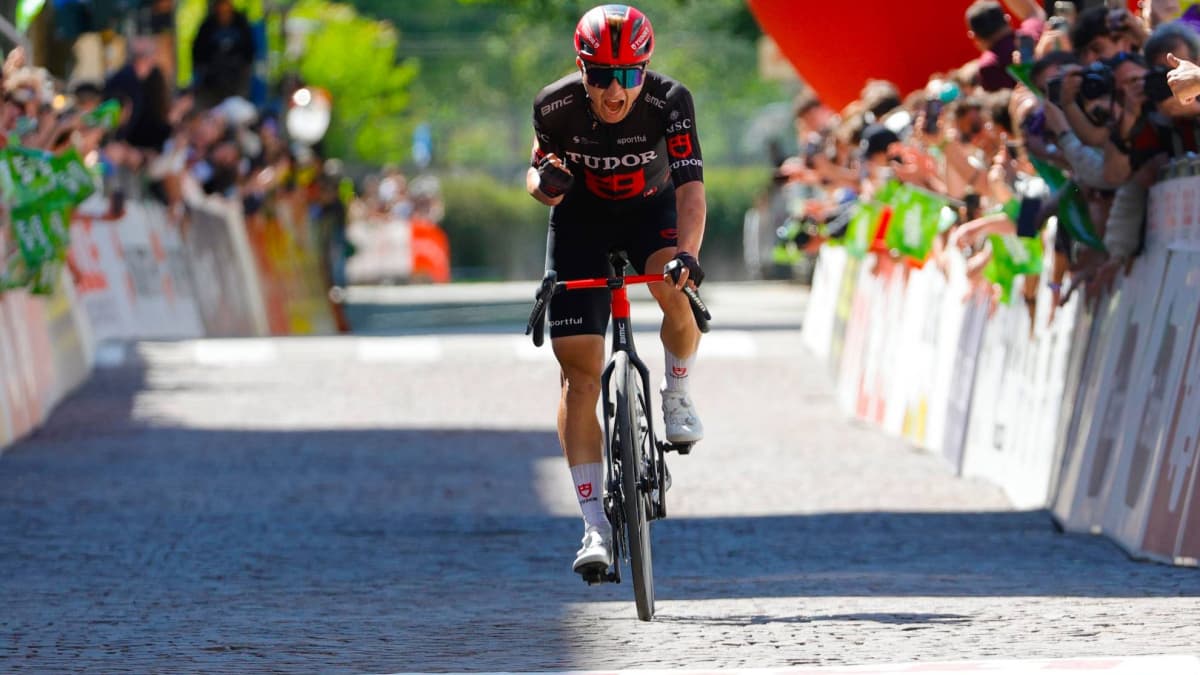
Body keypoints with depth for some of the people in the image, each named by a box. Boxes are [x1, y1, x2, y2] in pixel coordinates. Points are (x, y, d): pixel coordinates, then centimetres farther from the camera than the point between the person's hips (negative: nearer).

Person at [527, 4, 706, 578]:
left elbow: (690, 188, -35)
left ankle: (677, 393, -2)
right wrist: (544, 182, -29)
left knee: (675, 290, -35)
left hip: (651, 210, 0)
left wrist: (687, 253, -51)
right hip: (582, 217, 1)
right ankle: (595, 526, -9)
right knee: (579, 372, -11)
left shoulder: (669, 102, -27)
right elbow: (539, 175, -5)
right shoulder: (555, 106, -22)